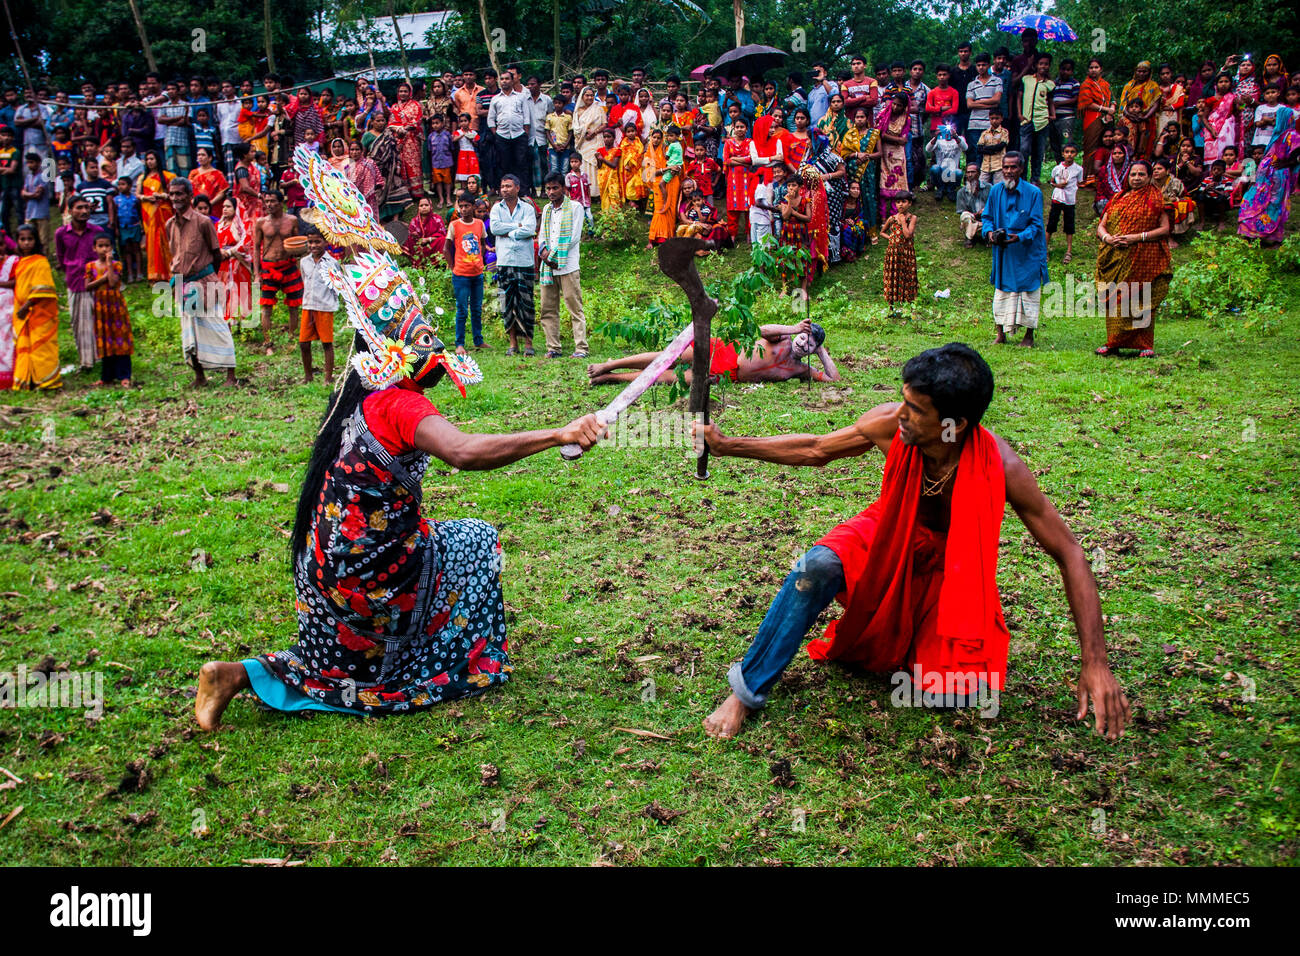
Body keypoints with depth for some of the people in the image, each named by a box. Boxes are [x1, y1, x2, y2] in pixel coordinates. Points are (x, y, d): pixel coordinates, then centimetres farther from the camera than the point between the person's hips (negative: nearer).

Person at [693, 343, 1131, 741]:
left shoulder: (1000, 467, -31)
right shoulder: (889, 425, -25)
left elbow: (1069, 555, -22)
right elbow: (815, 449, -4)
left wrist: (1095, 664, -25)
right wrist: (726, 445, -6)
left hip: (950, 571, -1)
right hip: (887, 543, 1)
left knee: (961, 692, -22)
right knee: (818, 566, -33)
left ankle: (912, 636, 14)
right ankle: (747, 691, -16)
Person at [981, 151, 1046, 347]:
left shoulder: (1033, 193, -9)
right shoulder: (996, 191, 2)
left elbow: (1036, 224, -10)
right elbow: (987, 217, 11)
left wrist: (1020, 237, -27)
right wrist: (989, 232, -10)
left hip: (1027, 253, -3)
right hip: (1002, 253, 3)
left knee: (1028, 292, 3)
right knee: (1001, 292, 7)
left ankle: (1029, 336, 14)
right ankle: (1001, 334, 19)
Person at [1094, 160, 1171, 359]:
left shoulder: (1156, 199, 5)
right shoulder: (1118, 199, 17)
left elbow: (1165, 229, -3)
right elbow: (1101, 226, 14)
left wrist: (1138, 237, -14)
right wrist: (1107, 237, -9)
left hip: (1145, 259, -3)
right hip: (1117, 259, 3)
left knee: (1142, 301, -5)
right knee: (1115, 300, 0)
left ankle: (1145, 345, 1)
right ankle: (1113, 343, 8)